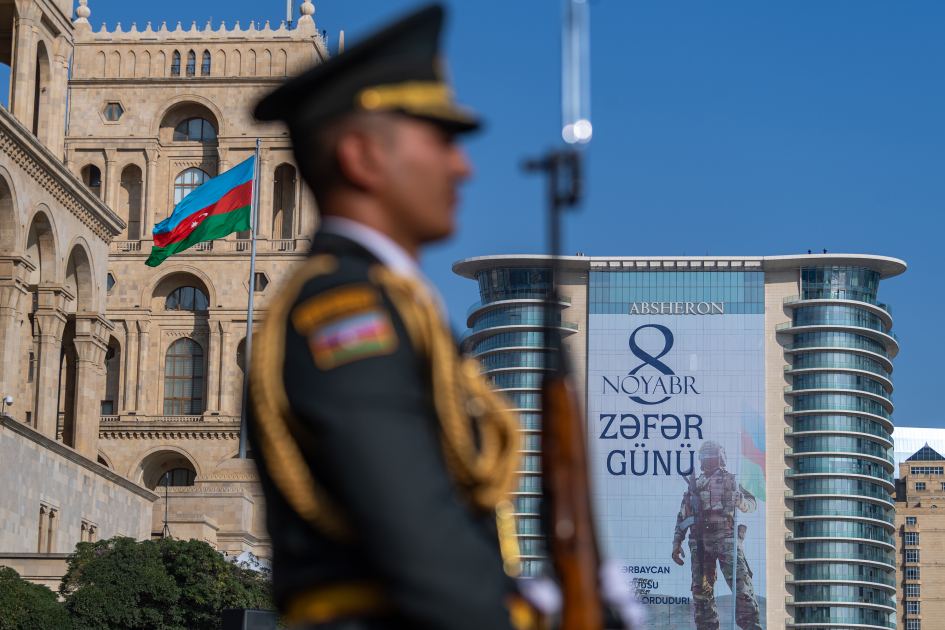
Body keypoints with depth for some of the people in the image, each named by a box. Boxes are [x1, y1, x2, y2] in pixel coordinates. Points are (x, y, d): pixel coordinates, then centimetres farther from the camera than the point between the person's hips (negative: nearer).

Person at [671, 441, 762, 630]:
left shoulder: (730, 480, 12)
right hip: (700, 541, 4)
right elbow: (682, 516, 20)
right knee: (701, 589, 2)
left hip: (726, 538, -4)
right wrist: (676, 543, 12)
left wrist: (741, 503, -16)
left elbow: (752, 503, 7)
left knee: (740, 583, -15)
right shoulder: (694, 485, 20)